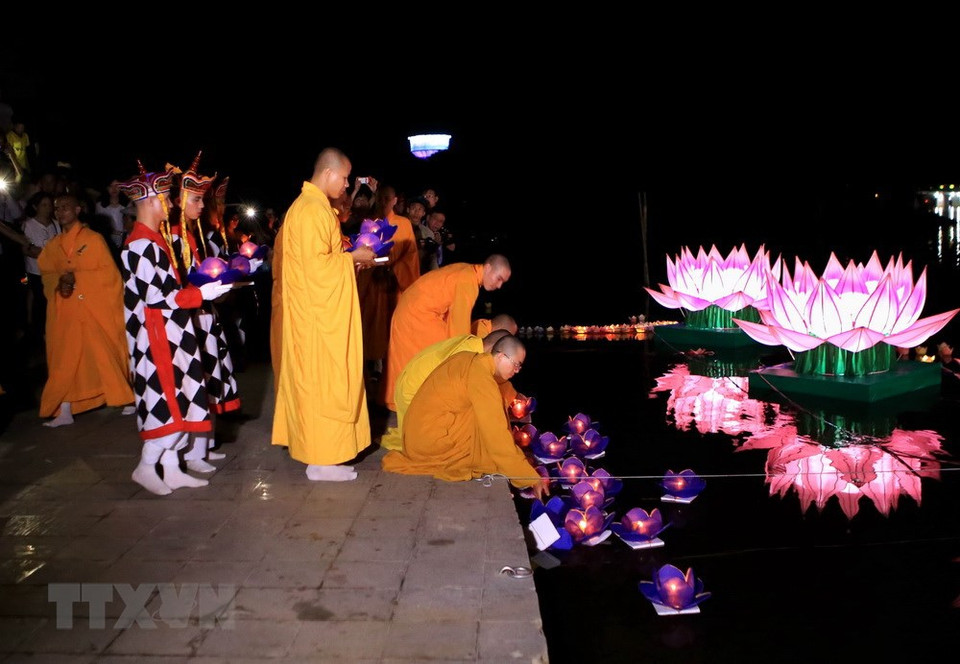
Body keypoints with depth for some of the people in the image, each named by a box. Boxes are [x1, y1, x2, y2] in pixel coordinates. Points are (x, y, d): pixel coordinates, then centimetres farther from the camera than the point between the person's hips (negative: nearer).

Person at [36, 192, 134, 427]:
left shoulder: (94, 239, -3)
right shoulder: (52, 245, 11)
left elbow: (109, 273, -6)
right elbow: (46, 274, 11)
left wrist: (77, 278, -15)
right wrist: (59, 281, -9)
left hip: (97, 310, -4)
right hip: (66, 313, 4)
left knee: (107, 355, 2)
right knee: (64, 360, 5)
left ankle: (128, 399, 17)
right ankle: (64, 412, 11)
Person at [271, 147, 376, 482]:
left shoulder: (312, 206, 14)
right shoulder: (312, 210, -18)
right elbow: (316, 264, -24)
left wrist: (350, 259, 12)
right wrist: (353, 257, -12)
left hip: (318, 311, 10)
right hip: (318, 313, -10)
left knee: (320, 379, 16)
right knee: (323, 381, -4)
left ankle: (318, 447, 26)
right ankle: (322, 460, 4)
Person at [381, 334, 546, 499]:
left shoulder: (468, 358, 6)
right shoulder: (482, 378, -19)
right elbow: (497, 434, -22)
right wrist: (531, 478, -20)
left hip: (417, 432, 9)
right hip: (429, 439, -9)